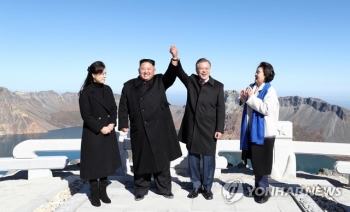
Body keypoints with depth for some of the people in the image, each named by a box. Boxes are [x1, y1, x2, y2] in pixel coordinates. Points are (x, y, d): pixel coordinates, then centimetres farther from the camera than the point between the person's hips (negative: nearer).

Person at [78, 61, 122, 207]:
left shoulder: (107, 89, 6)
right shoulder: (86, 92, -10)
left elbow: (114, 109, 8)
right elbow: (86, 115, -13)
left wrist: (112, 124, -8)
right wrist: (100, 128, -16)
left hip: (108, 133, 5)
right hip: (93, 133, -5)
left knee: (106, 162, 11)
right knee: (94, 163, 4)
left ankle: (103, 191, 23)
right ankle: (94, 194, 17)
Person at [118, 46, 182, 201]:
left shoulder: (160, 81, 6)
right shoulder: (129, 86, 5)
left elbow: (171, 76, -12)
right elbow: (123, 107, 5)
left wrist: (174, 59, -27)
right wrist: (123, 124, -2)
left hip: (160, 128, 1)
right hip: (140, 131, -1)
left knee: (162, 159, 10)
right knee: (142, 161, 8)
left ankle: (164, 188, 23)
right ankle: (141, 190, 23)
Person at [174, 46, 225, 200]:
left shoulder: (218, 86, 0)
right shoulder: (191, 81, 7)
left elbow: (220, 109, -2)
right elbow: (179, 72, -9)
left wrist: (219, 129, -8)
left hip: (208, 129, -2)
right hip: (192, 128, 3)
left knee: (208, 159, 6)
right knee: (193, 158, 11)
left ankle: (207, 188, 21)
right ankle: (196, 186, 25)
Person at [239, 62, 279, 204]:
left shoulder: (270, 91, -13)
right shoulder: (252, 87, 9)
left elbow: (266, 109, -24)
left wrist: (252, 97, -21)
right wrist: (244, 99, -2)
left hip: (264, 132, -8)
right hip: (252, 130, 8)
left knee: (261, 163, -1)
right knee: (255, 162, 15)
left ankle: (264, 190, 13)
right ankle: (258, 188, 28)